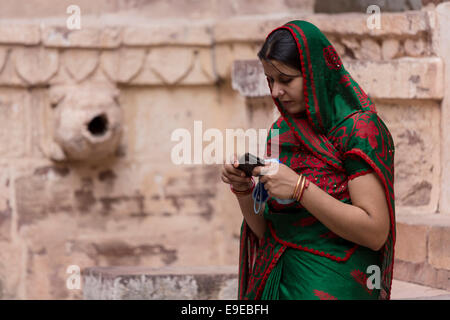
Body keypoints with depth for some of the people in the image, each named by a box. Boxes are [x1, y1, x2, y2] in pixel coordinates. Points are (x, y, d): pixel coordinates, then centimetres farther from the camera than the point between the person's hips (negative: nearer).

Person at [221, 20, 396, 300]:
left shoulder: (358, 129, -12)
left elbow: (376, 232, -19)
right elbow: (264, 229, 11)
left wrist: (300, 189, -22)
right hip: (276, 282, 6)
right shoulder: (281, 131, 8)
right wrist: (244, 190, -8)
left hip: (331, 287, -6)